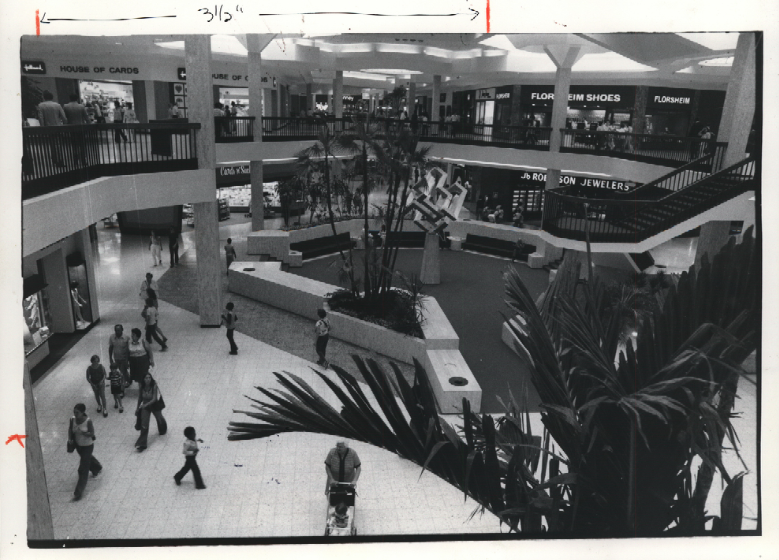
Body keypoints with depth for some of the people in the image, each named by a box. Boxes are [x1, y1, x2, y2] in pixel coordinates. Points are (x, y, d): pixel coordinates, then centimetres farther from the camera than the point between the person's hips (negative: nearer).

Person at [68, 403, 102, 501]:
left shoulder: (88, 421, -27)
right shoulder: (72, 419, -15)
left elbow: (92, 433, -20)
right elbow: (70, 429, 3)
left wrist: (82, 432, -36)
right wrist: (70, 438, -12)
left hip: (87, 446, -6)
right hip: (78, 445, 6)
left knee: (83, 469, -2)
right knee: (87, 459, 32)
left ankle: (78, 492, 7)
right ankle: (97, 468, 65)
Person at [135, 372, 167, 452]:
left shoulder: (154, 386, -26)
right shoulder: (142, 387, -16)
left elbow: (154, 399, -31)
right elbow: (140, 398, -3)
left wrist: (146, 404, -45)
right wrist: (138, 408, 3)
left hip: (154, 404, -1)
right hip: (145, 405, 1)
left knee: (159, 417, 25)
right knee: (144, 424, -6)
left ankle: (163, 430, 60)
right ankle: (141, 444, -6)